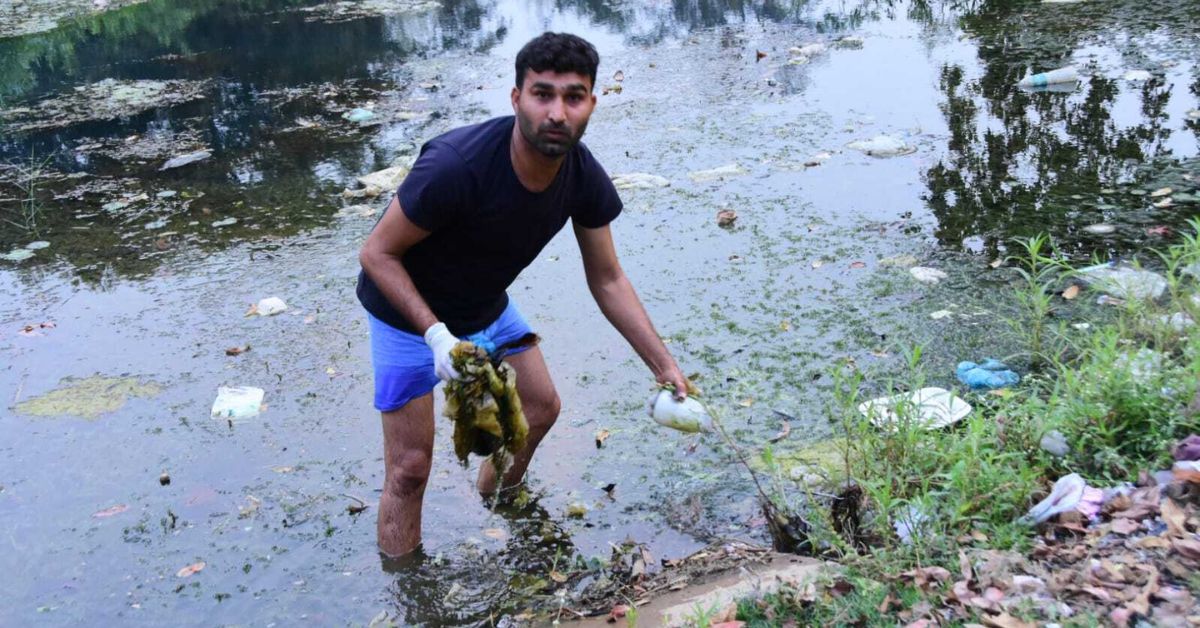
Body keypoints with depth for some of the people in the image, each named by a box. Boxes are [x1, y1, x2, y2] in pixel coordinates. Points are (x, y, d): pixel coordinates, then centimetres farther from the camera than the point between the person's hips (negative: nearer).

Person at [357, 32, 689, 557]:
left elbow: (608, 281, -6)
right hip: (409, 314, -6)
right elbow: (377, 253, -26)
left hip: (487, 308, 6)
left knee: (541, 409, 18)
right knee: (410, 468, -4)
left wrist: (664, 366, -8)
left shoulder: (585, 178, -19)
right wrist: (436, 334, -36)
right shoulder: (456, 167, -38)